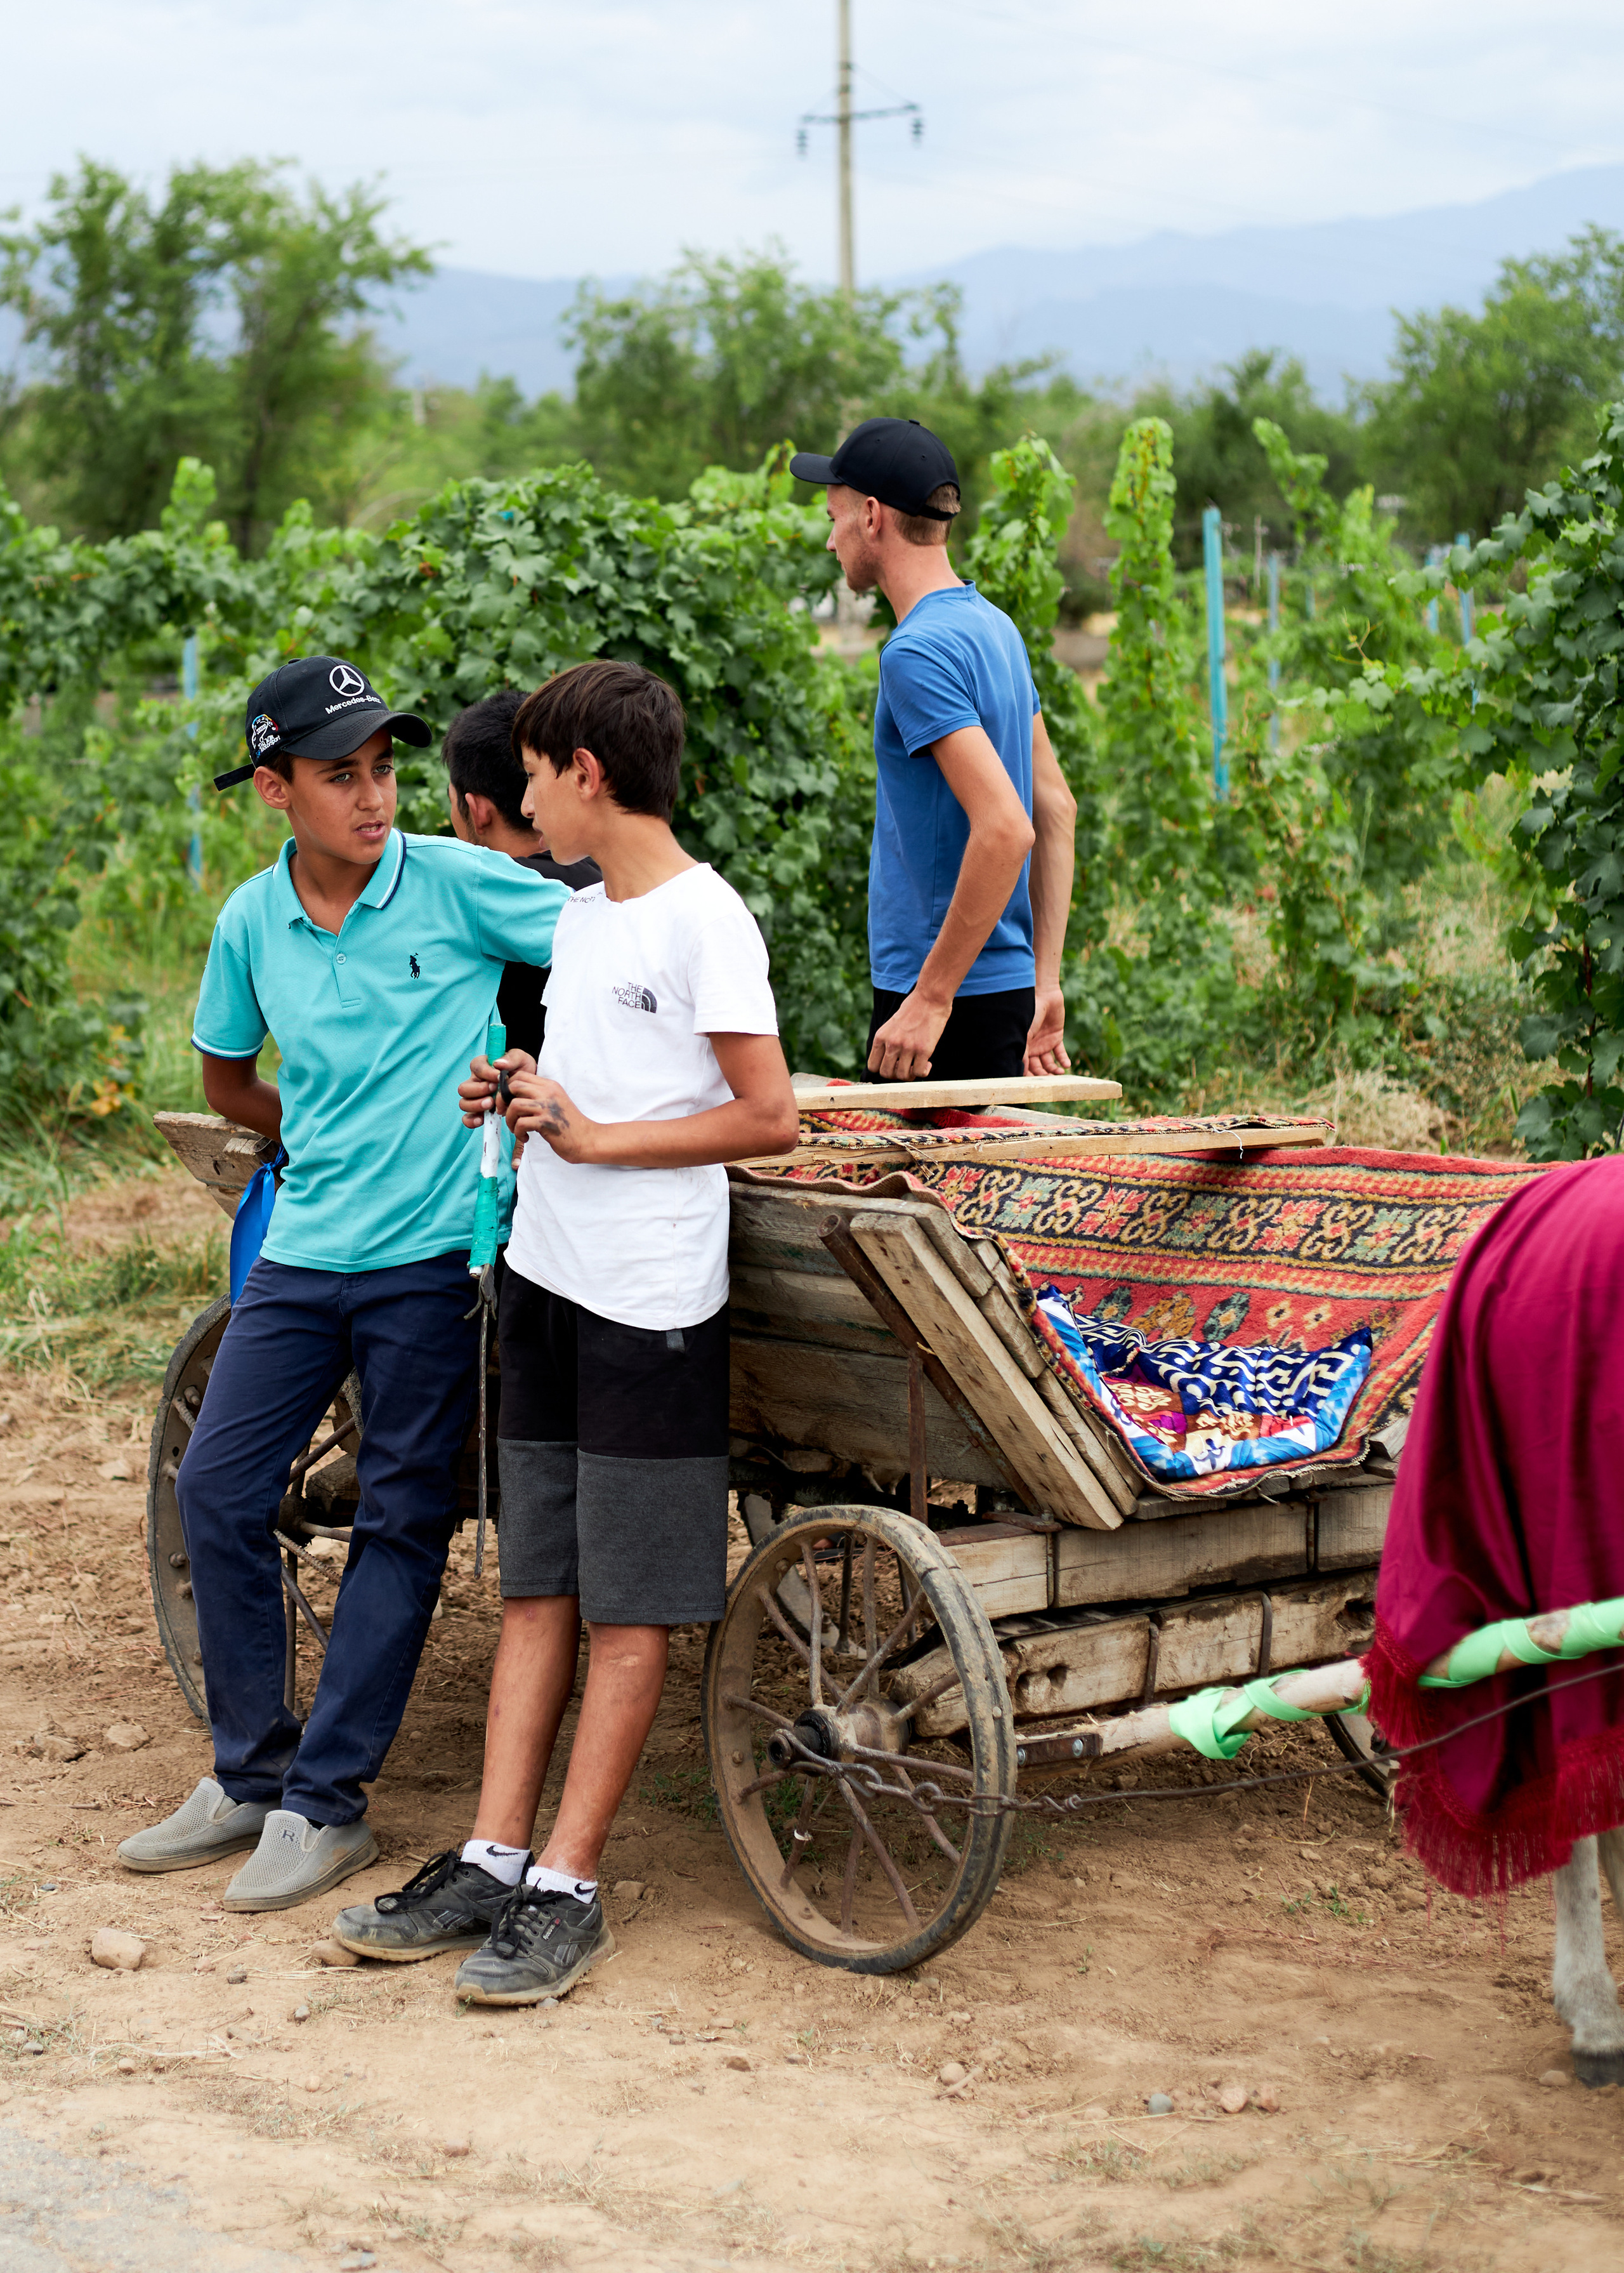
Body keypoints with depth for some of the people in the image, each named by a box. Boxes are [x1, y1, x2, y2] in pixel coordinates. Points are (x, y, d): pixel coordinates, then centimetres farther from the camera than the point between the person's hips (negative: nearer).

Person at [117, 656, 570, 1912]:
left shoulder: (456, 883, -9)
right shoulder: (251, 923, 3)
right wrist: (333, 1142, 9)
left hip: (433, 1255, -4)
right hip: (304, 1249, 5)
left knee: (401, 1524, 1)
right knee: (217, 1488, 4)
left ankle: (326, 1803, 10)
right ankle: (249, 1775, 19)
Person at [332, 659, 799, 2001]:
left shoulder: (702, 920, -11)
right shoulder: (580, 919, 15)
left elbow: (768, 1119, -15)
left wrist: (593, 1137, -14)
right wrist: (516, 1096, 4)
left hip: (650, 1304, -8)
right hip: (547, 1284, 8)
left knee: (628, 1610, -1)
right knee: (536, 1586, 9)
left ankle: (568, 1891, 1)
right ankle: (493, 1861, 13)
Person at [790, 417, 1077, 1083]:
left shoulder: (918, 653, -17)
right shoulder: (994, 627, 13)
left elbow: (1005, 828, -26)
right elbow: (1057, 809, 16)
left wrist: (931, 998, -22)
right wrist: (1044, 984, 17)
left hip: (959, 1003, -9)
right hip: (1006, 987, 9)